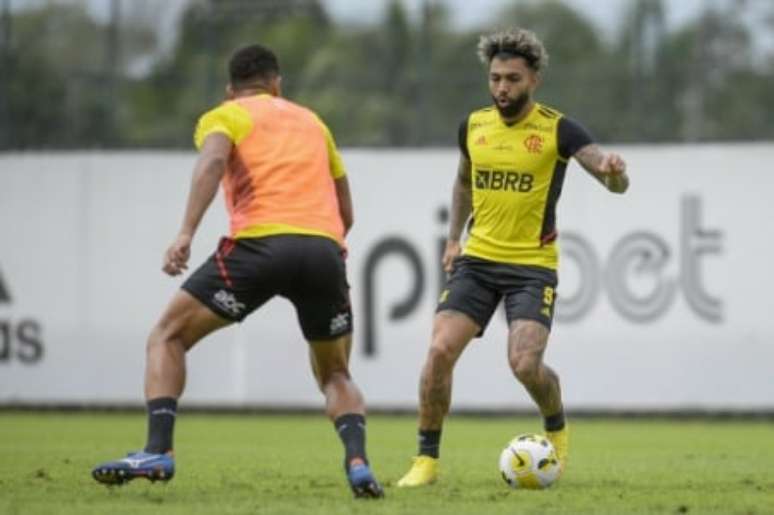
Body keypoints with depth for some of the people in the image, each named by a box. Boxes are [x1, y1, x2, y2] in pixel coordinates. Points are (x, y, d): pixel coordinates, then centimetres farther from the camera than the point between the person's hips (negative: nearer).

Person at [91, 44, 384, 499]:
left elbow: (213, 159, -9)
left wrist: (186, 233, -18)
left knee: (168, 337, 12)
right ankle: (358, 462, -6)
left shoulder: (224, 116, 16)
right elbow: (346, 212, 29)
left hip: (260, 241, -4)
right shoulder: (312, 121, 30)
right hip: (326, 248, 4)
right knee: (336, 376, 21)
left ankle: (158, 451, -6)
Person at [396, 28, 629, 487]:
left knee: (525, 364, -18)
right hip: (477, 260, 4)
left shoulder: (558, 130, -9)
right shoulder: (473, 126, 5)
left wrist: (613, 171, -43)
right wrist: (454, 237, 14)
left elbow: (615, 183, -19)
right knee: (440, 350, -12)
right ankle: (427, 459, -1)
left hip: (532, 265, -4)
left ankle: (557, 429, 16)